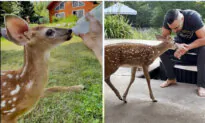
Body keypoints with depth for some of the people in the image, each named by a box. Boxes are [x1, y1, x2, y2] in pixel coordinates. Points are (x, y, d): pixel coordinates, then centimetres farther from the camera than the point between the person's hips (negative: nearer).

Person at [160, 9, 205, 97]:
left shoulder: (193, 17, -33)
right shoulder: (167, 19, -25)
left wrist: (187, 48, -42)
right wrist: (178, 46, -37)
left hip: (197, 42, -3)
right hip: (181, 41, 3)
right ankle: (171, 79, -8)